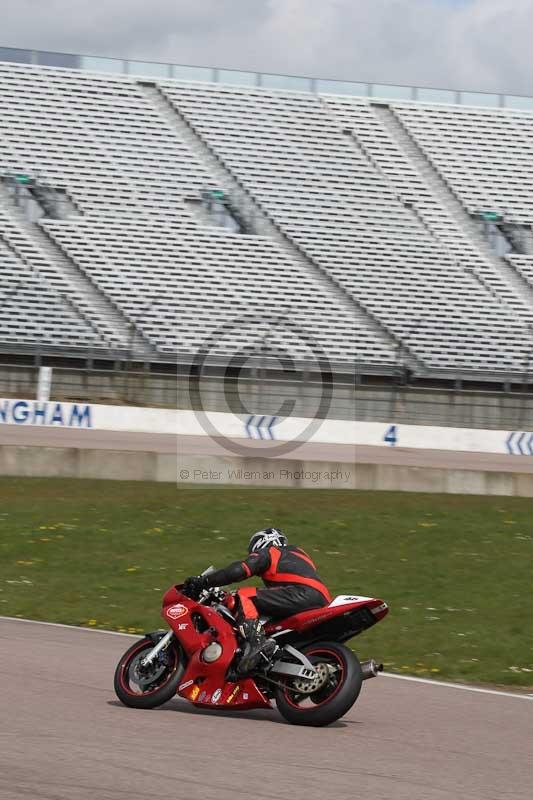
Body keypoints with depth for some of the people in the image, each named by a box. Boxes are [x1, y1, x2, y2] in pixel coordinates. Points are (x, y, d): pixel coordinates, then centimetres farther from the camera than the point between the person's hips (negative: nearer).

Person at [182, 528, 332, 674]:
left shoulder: (266, 553, 12)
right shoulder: (295, 552, 36)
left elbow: (239, 571, -5)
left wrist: (202, 582, -3)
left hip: (303, 594, -8)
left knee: (244, 597, -12)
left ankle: (256, 642, -35)